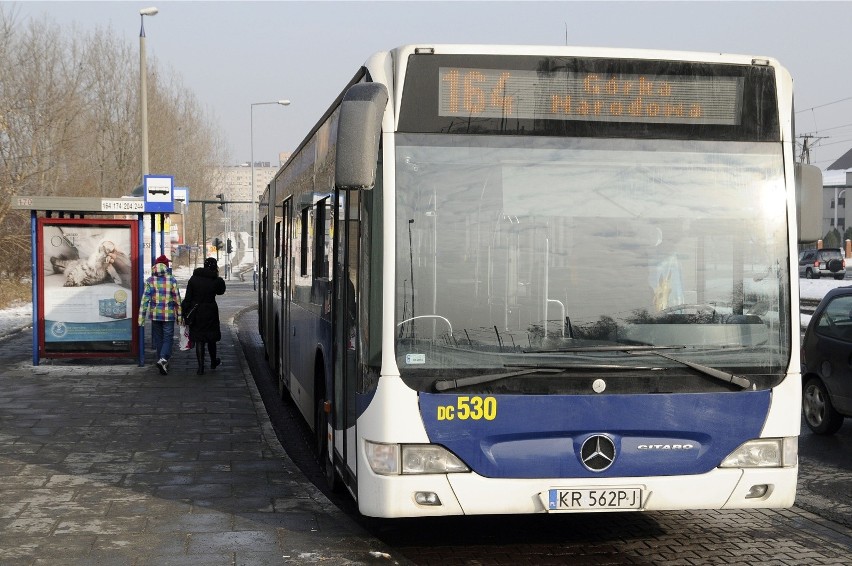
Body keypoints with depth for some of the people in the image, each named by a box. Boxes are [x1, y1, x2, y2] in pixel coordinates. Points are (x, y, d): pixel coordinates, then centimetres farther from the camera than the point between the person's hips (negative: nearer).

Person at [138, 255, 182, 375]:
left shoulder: (150, 281, -2)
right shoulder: (171, 280, -6)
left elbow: (145, 299, -4)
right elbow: (177, 298, -3)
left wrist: (142, 316, -2)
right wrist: (179, 315, 5)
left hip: (155, 314, 2)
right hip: (169, 315, -2)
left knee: (158, 339, 15)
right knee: (168, 338, 1)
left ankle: (161, 361, 22)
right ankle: (163, 359, -20)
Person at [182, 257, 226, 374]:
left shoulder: (193, 279, -4)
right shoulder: (216, 281, -9)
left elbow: (187, 298, -5)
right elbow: (221, 291, 12)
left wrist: (185, 313, 0)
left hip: (196, 312, 1)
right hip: (210, 312, -1)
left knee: (199, 339, 4)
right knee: (211, 338, 18)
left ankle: (201, 367, -1)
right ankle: (213, 362, 34)